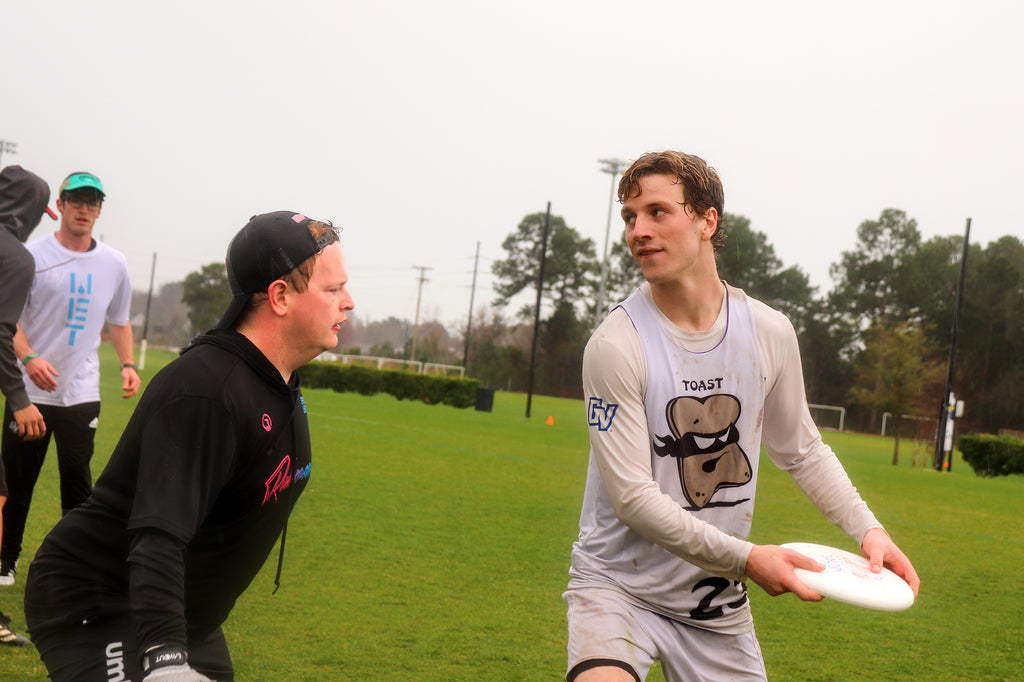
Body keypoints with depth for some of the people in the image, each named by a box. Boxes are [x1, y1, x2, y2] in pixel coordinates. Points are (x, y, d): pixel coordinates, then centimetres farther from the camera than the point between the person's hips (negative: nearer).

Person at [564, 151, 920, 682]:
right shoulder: (615, 345, -16)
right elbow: (634, 497, -19)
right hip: (618, 584, -4)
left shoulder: (769, 332, -2)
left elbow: (802, 451, 13)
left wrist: (867, 528, 0)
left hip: (718, 601, 5)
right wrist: (746, 559, -23)